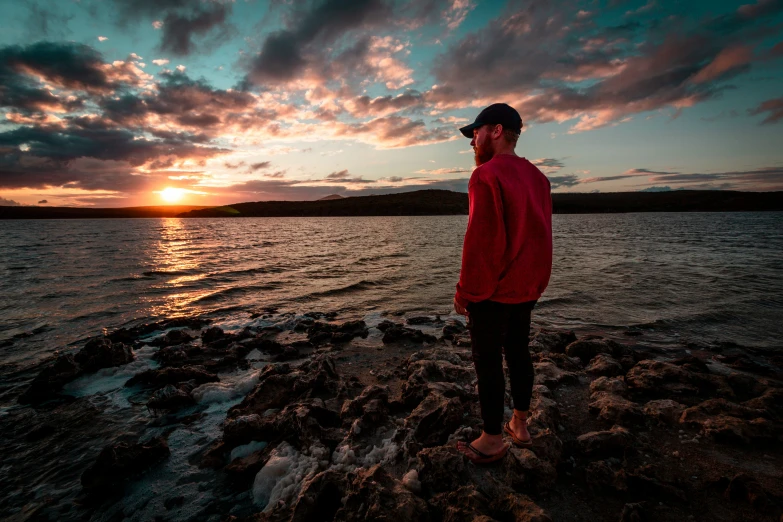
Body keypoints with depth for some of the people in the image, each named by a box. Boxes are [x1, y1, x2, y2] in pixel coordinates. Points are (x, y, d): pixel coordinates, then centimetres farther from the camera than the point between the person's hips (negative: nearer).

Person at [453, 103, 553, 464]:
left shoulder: (487, 175, -16)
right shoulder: (537, 176, 11)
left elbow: (480, 240, -22)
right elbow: (539, 235, 13)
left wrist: (465, 291, -13)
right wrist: (534, 282, 18)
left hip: (493, 291, -8)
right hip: (527, 287, 9)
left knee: (487, 360, 3)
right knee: (518, 352, 17)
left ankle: (492, 440, 16)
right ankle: (520, 425, 32)